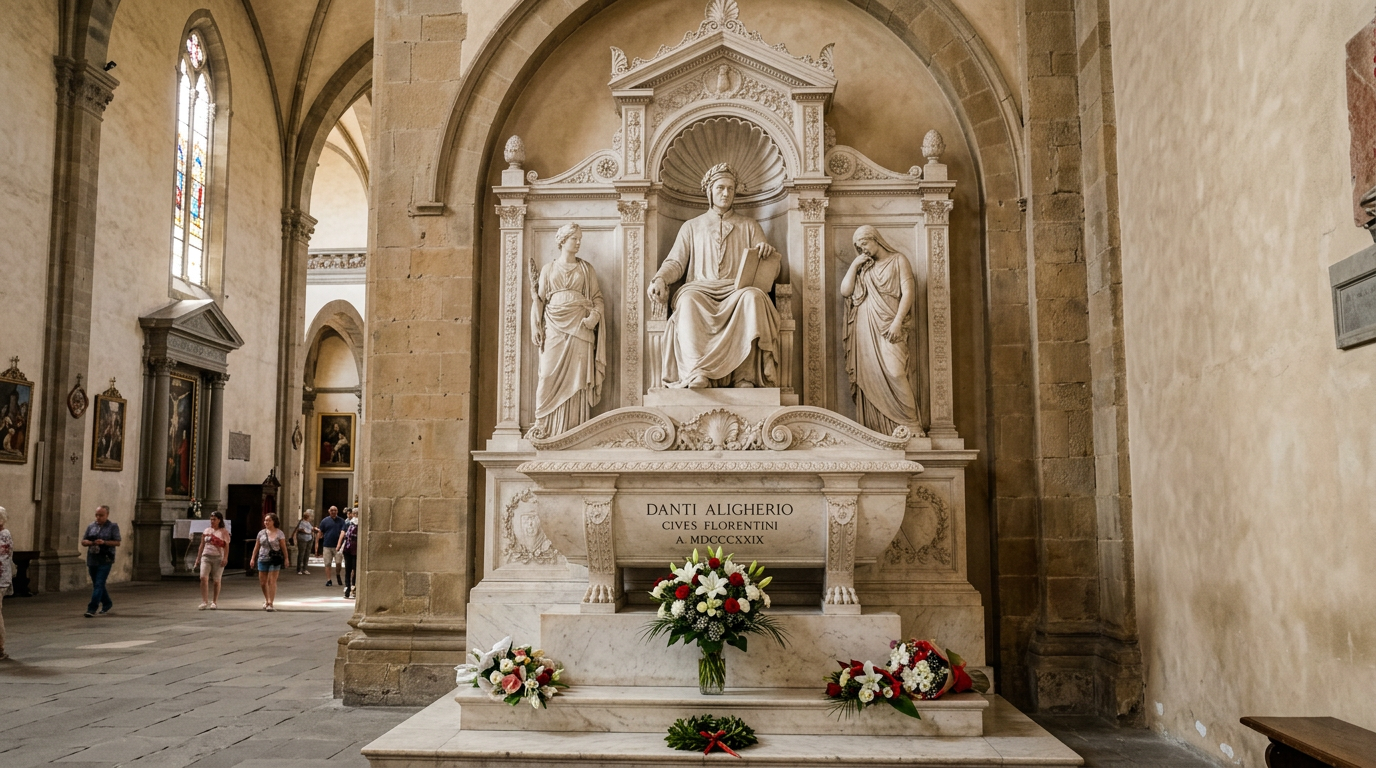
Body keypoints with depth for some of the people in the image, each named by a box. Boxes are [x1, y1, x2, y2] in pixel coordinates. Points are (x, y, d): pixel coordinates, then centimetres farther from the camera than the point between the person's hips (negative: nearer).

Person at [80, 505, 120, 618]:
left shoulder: (113, 526, -1)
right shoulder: (91, 526, 12)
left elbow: (117, 542, -6)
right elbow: (83, 541, 13)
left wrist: (104, 542, -20)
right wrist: (89, 542, -10)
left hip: (105, 561, -5)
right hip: (92, 560, 6)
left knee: (99, 584, -11)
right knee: (97, 584, 14)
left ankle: (92, 608, -11)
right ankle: (107, 603, 32)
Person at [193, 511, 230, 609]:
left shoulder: (224, 532, 2)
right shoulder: (207, 530, 14)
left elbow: (226, 546, -3)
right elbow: (202, 545, 18)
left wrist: (225, 558, -13)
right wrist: (198, 558, 14)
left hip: (218, 558, -3)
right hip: (206, 557, 3)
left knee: (216, 581, 2)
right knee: (203, 578, -12)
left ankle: (214, 602, 12)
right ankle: (204, 602, -9)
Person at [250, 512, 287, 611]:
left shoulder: (279, 533, -2)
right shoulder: (261, 533, 9)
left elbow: (283, 547, -2)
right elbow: (257, 546, 14)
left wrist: (286, 558, -6)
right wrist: (253, 558, 10)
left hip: (275, 559, -4)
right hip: (262, 559, 4)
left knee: (272, 581, -7)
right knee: (262, 581, 9)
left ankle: (270, 603, -5)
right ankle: (267, 600, 32)